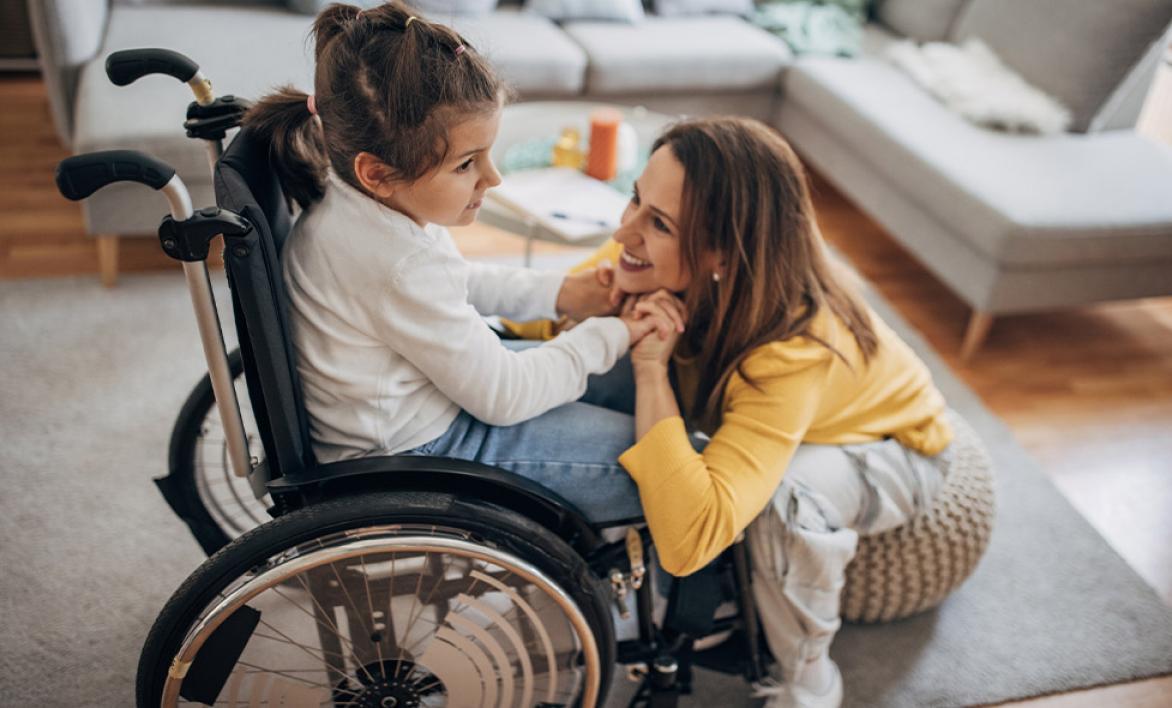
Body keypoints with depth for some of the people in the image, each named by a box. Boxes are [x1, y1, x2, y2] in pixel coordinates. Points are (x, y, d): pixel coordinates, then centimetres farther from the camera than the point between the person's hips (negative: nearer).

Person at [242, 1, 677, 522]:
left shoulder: (356, 196, -7)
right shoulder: (400, 266, -35)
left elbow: (460, 282, 13)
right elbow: (503, 396, -22)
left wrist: (557, 293, 4)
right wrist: (608, 337, -11)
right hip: (416, 454, -9)